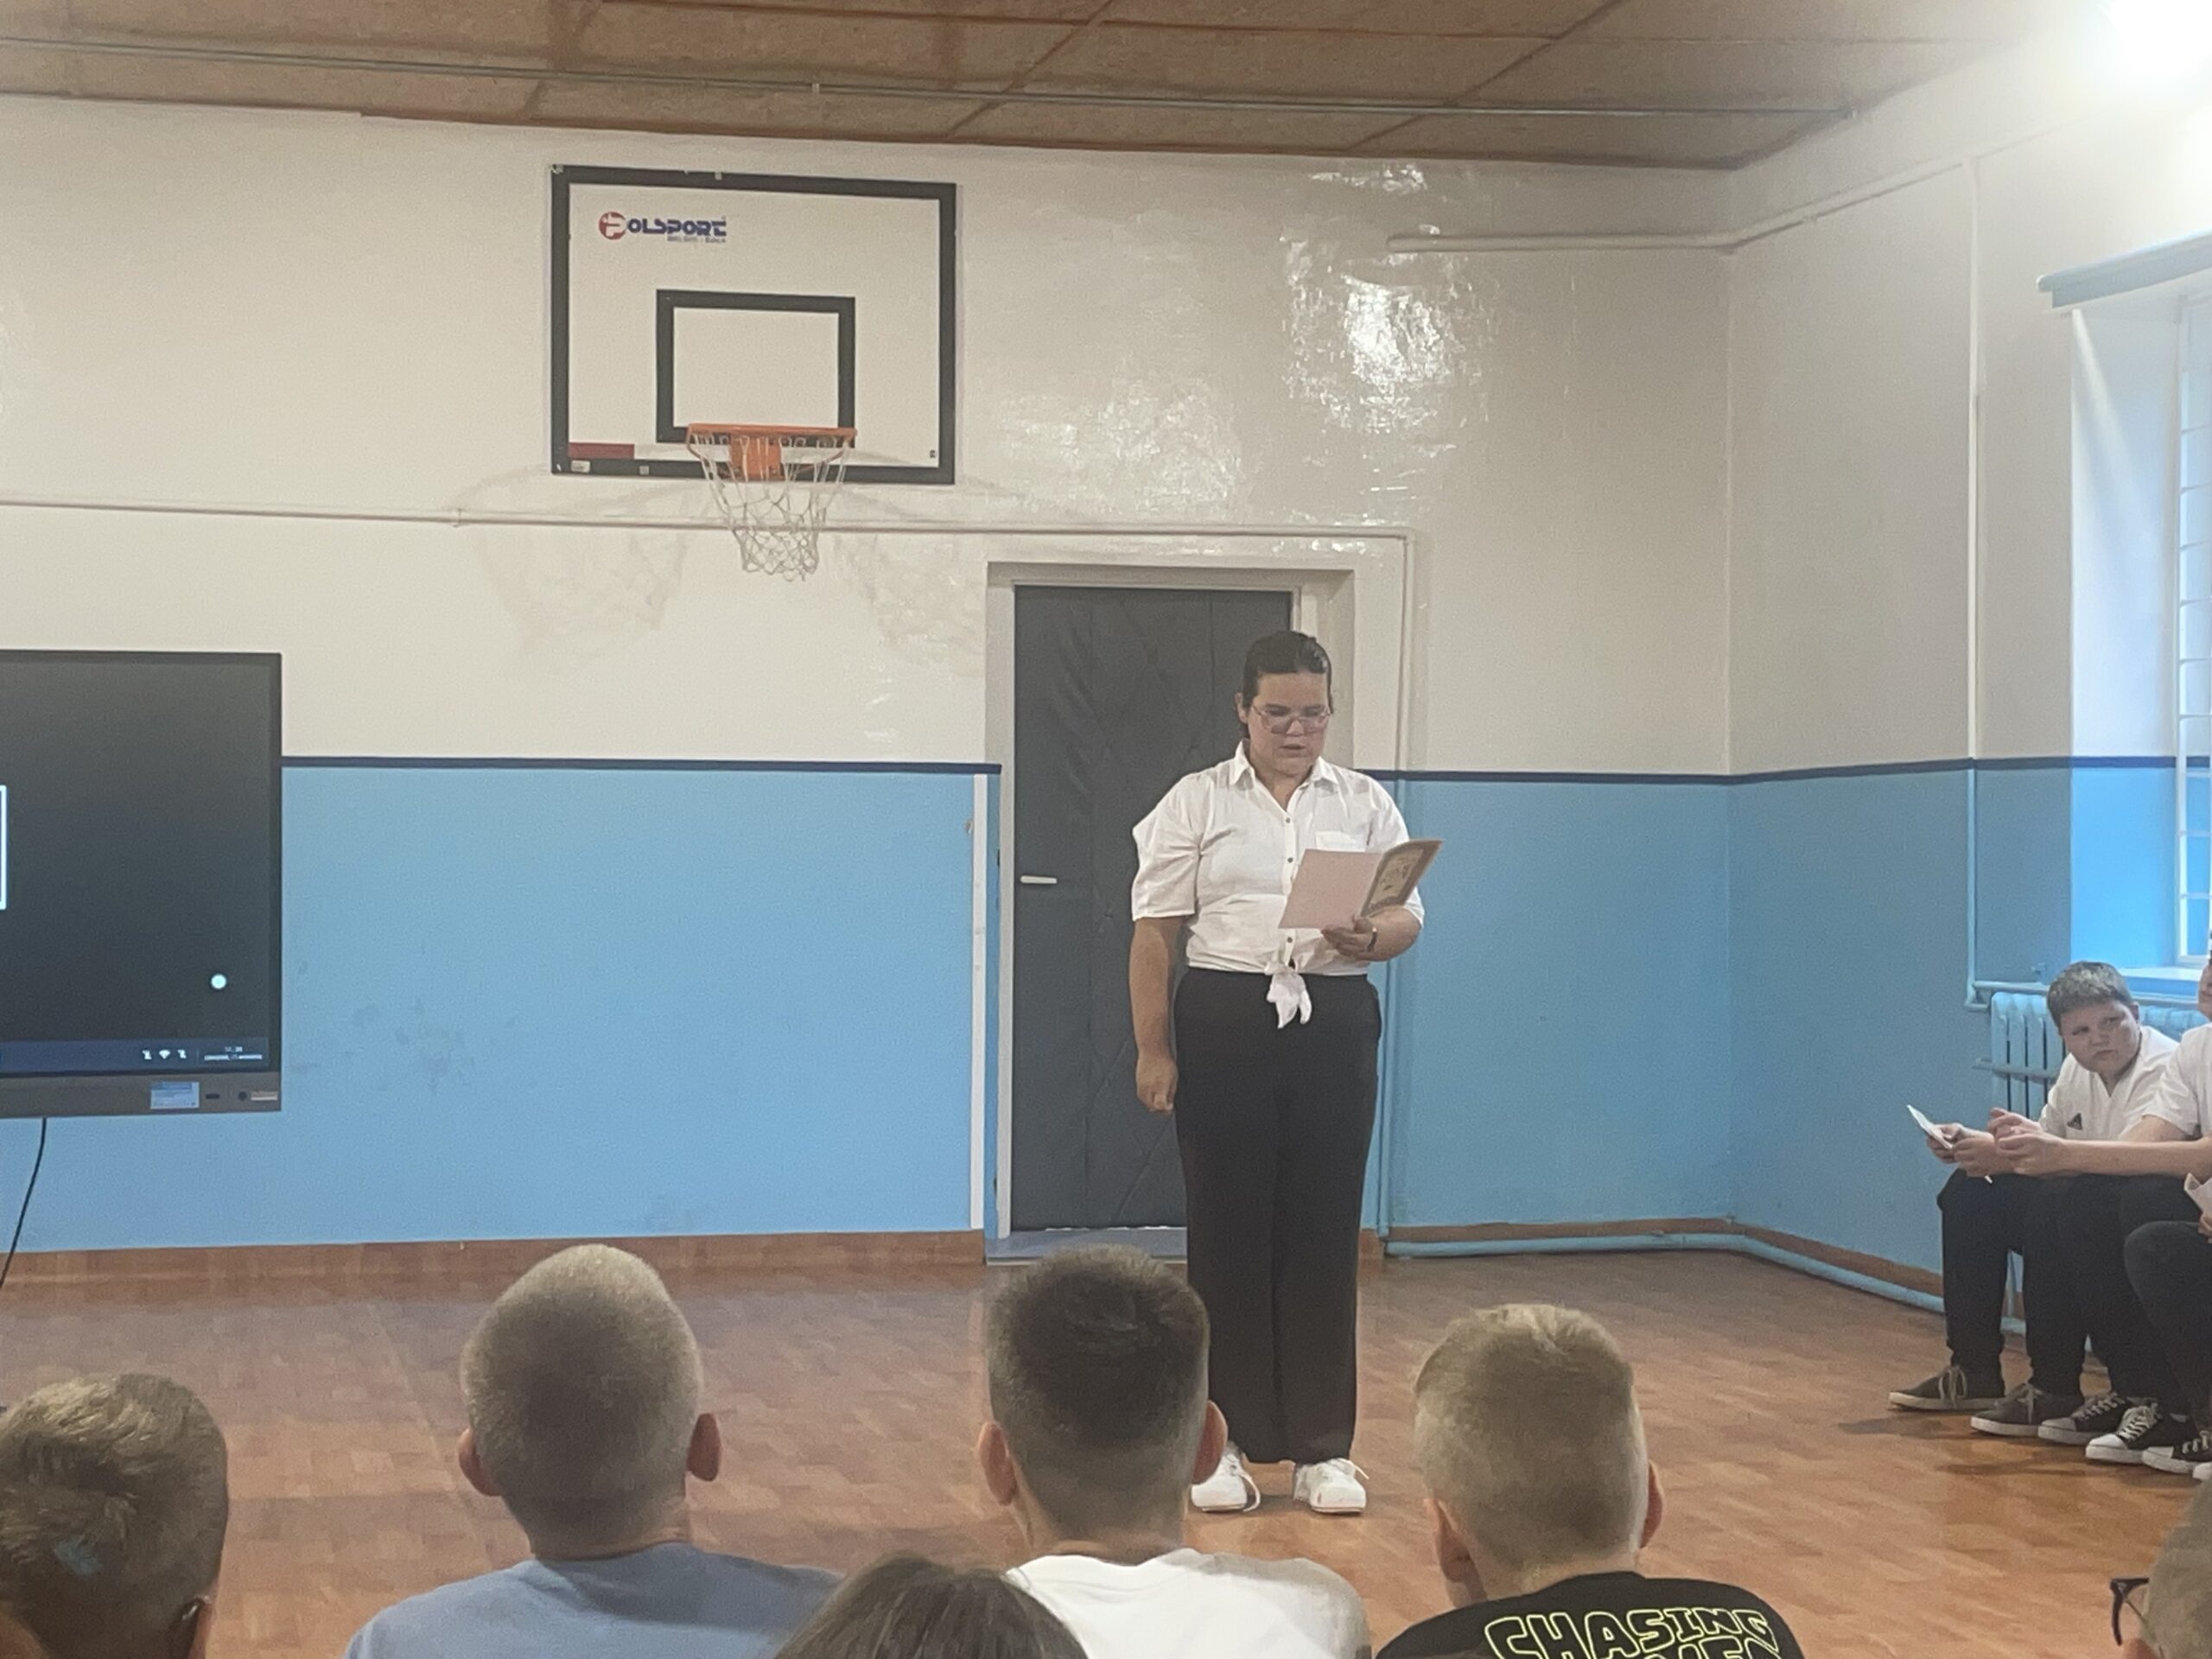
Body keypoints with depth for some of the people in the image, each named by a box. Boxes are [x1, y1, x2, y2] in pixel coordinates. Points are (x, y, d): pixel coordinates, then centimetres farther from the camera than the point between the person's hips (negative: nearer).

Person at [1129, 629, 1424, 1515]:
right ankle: (1221, 1443, 12)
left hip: (1335, 1028, 2)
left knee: (1325, 1233, 3)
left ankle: (1322, 1448, 11)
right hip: (1224, 1025, -2)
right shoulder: (1196, 802, 4)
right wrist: (1152, 1049, -6)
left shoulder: (1366, 804, 10)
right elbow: (1155, 934, 1)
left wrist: (1371, 936, -19)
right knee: (1226, 1228, 2)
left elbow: (1408, 917, 5)